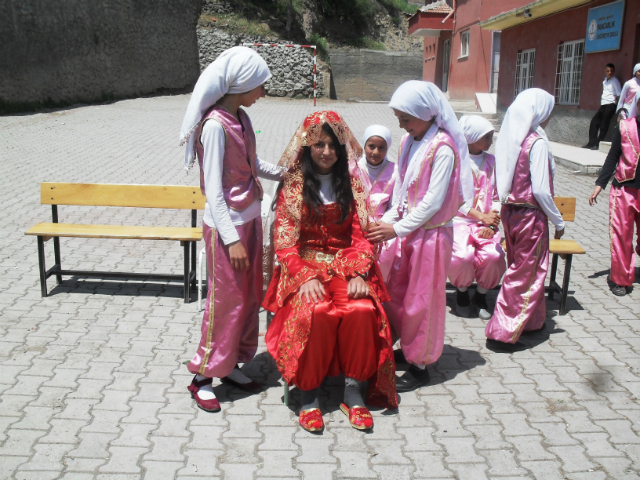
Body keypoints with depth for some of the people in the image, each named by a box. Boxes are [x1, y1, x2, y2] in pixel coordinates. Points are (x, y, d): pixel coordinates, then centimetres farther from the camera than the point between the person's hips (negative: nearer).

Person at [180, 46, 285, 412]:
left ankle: (231, 365, 31)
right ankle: (203, 376, 18)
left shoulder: (241, 117, 6)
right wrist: (232, 239, -21)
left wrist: (285, 174, 15)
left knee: (250, 296, 15)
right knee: (226, 300, 1)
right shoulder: (214, 126, -20)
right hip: (226, 226, -9)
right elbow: (213, 190, -21)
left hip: (250, 220, 9)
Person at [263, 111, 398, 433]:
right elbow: (284, 241, -2)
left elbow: (361, 234, 6)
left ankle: (353, 390, -16)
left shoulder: (352, 184, 12)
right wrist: (306, 277, -18)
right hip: (304, 263, -2)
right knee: (314, 311, -33)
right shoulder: (292, 186, 5)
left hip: (345, 263, 2)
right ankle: (308, 394, -18)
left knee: (362, 310, -30)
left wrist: (358, 274, -13)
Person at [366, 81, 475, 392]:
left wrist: (397, 229, -19)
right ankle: (407, 348, 34)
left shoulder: (443, 148, -17)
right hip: (406, 229, 8)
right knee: (395, 294, 15)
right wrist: (388, 220, -1)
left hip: (431, 234, -8)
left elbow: (433, 201, -20)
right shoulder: (409, 141, 7)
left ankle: (420, 366, 18)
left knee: (421, 301, 3)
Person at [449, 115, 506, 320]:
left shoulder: (492, 162, 11)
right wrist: (481, 216, -16)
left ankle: (481, 295, 3)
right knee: (463, 255, -31)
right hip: (460, 220, -3)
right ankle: (462, 291, 3)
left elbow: (497, 196, 8)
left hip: (486, 223, 3)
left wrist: (491, 224, -7)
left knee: (492, 255, -27)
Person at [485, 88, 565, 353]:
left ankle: (531, 321, 37)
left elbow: (504, 182, 7)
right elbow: (541, 190, -20)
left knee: (519, 269, 20)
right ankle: (503, 334, 6)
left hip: (509, 212, 8)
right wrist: (558, 221, -9)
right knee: (527, 274, 3)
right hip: (531, 215, -8)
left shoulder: (510, 137, 3)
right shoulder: (537, 142, -18)